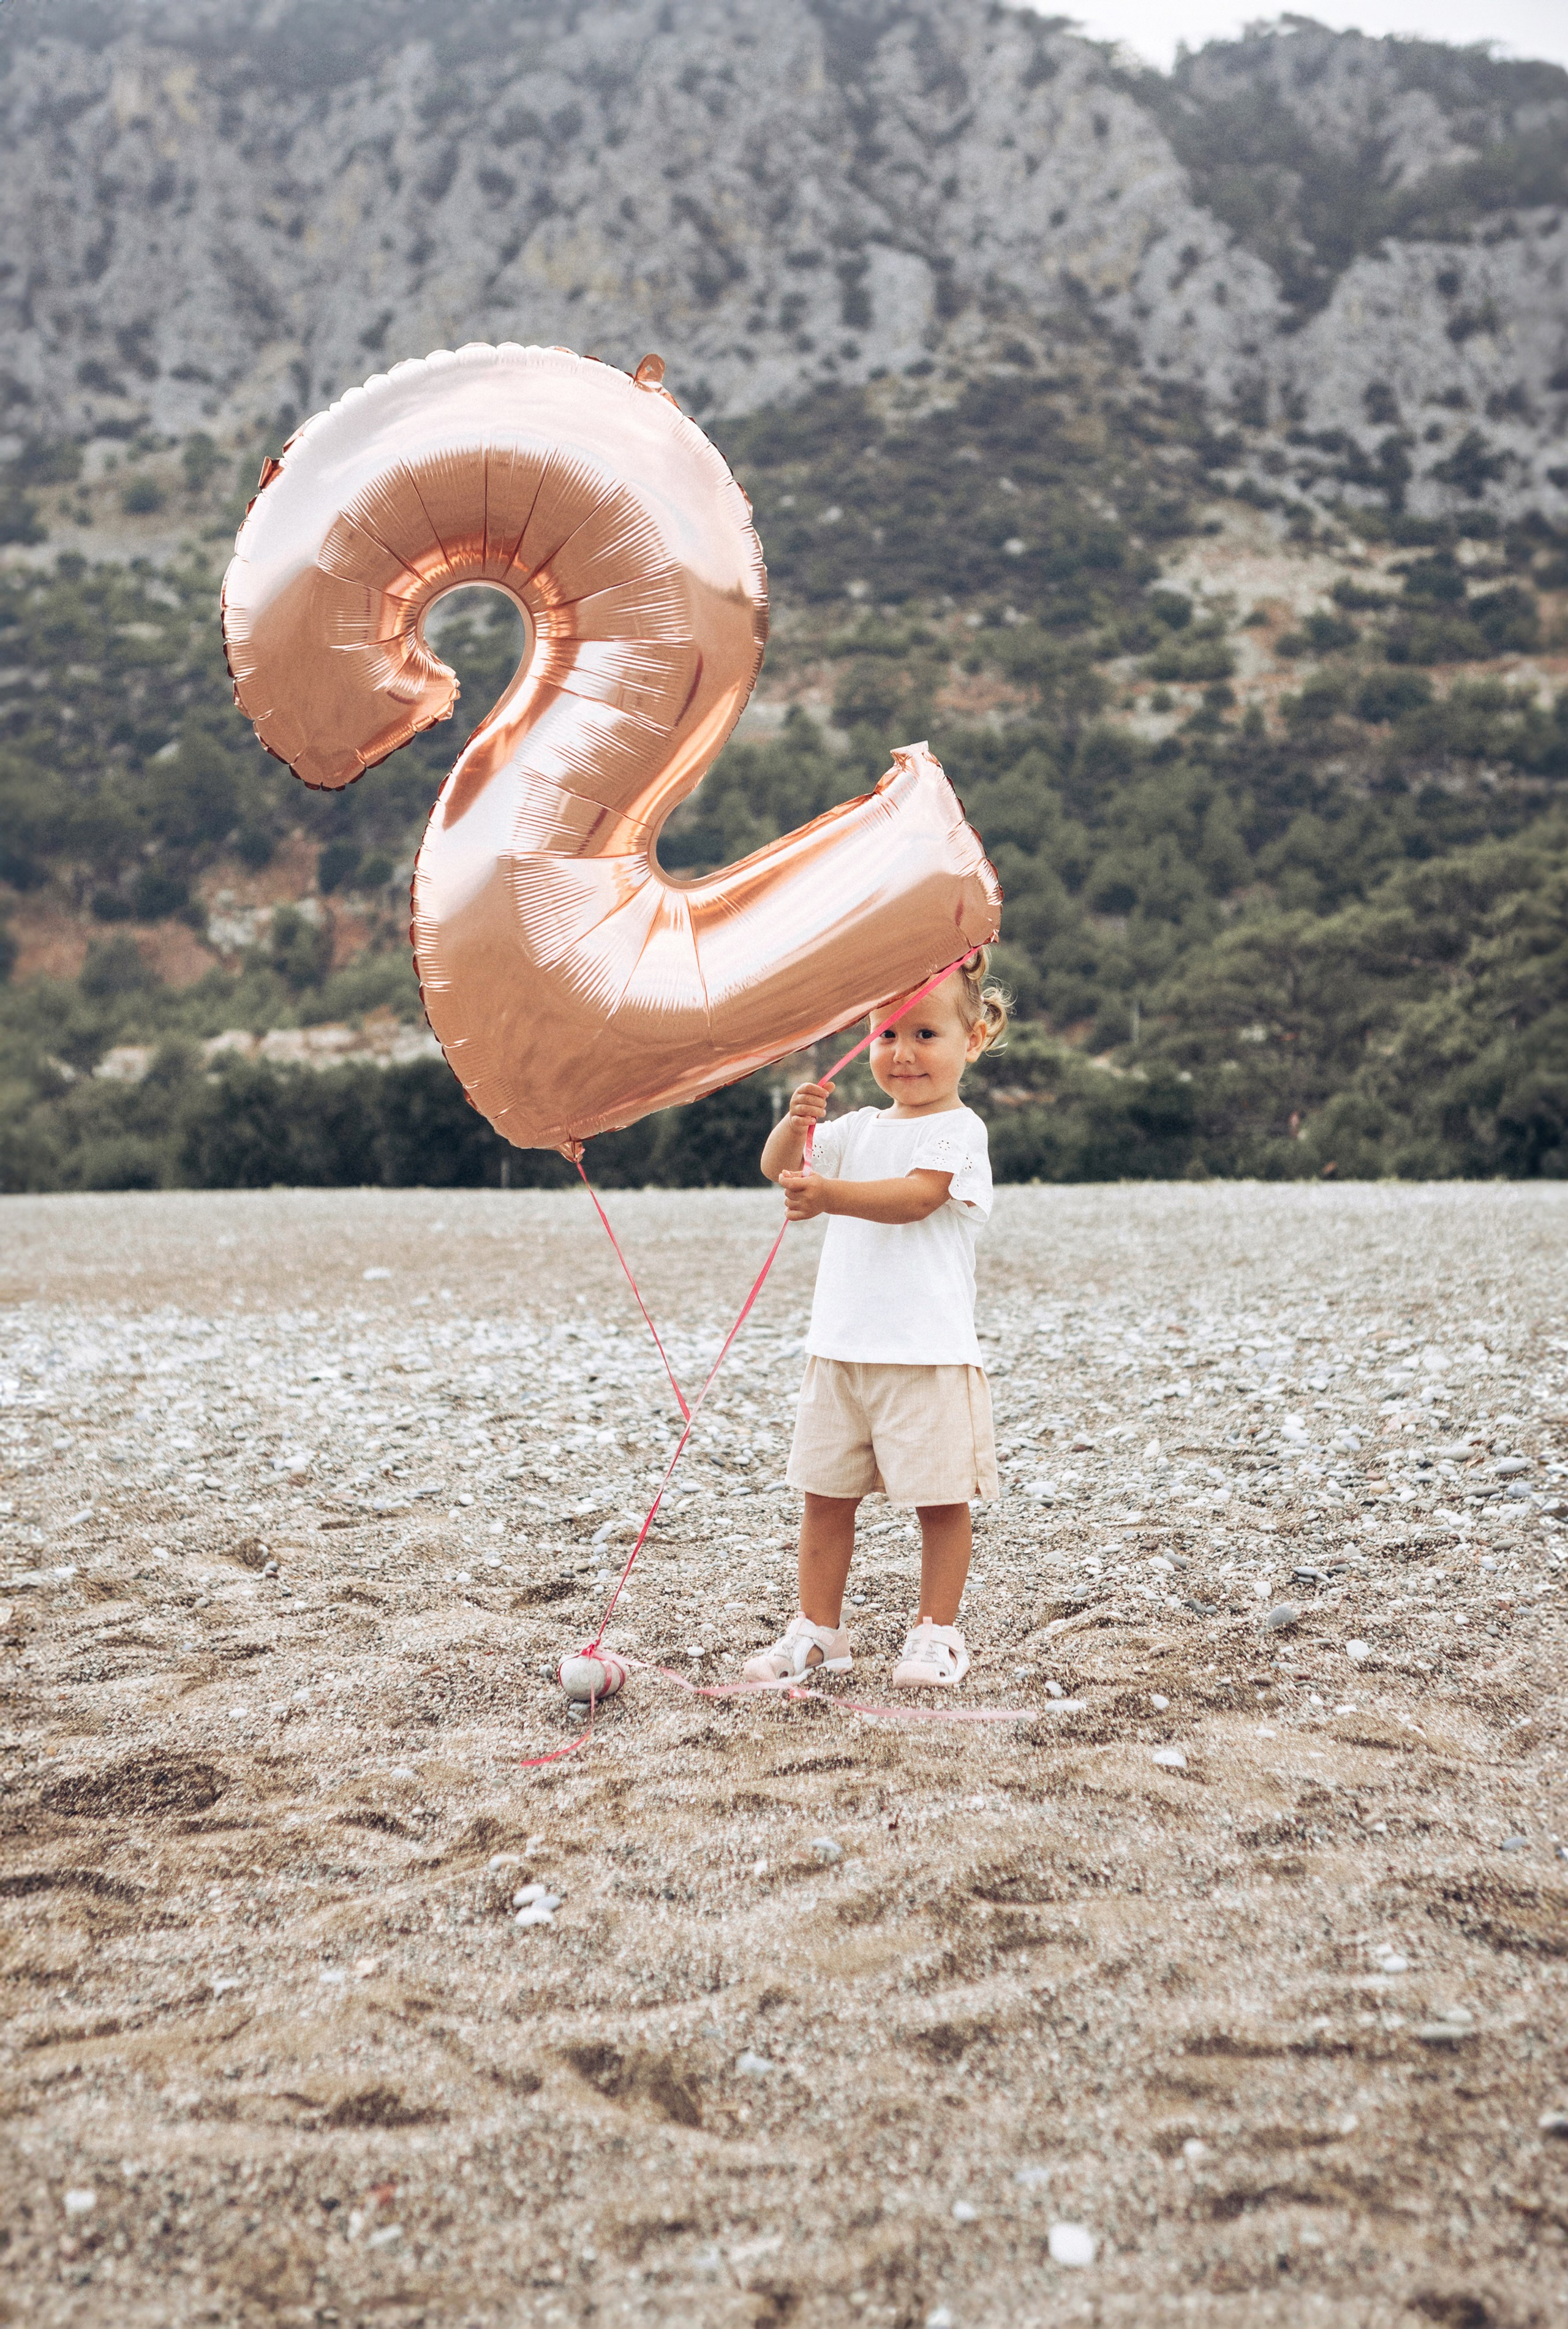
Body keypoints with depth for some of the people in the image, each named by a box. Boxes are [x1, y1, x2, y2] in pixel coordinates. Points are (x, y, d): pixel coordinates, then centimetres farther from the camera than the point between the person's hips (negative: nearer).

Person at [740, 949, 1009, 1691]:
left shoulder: (958, 1131, -5)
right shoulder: (857, 1128, 14)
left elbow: (915, 1197, -21)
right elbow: (779, 1166, 6)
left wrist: (830, 1196, -33)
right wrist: (796, 1123, -15)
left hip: (927, 1352, -6)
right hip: (841, 1346, 6)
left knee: (941, 1499, 2)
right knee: (825, 1494, 9)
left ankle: (937, 1633, 15)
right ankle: (818, 1630, 19)